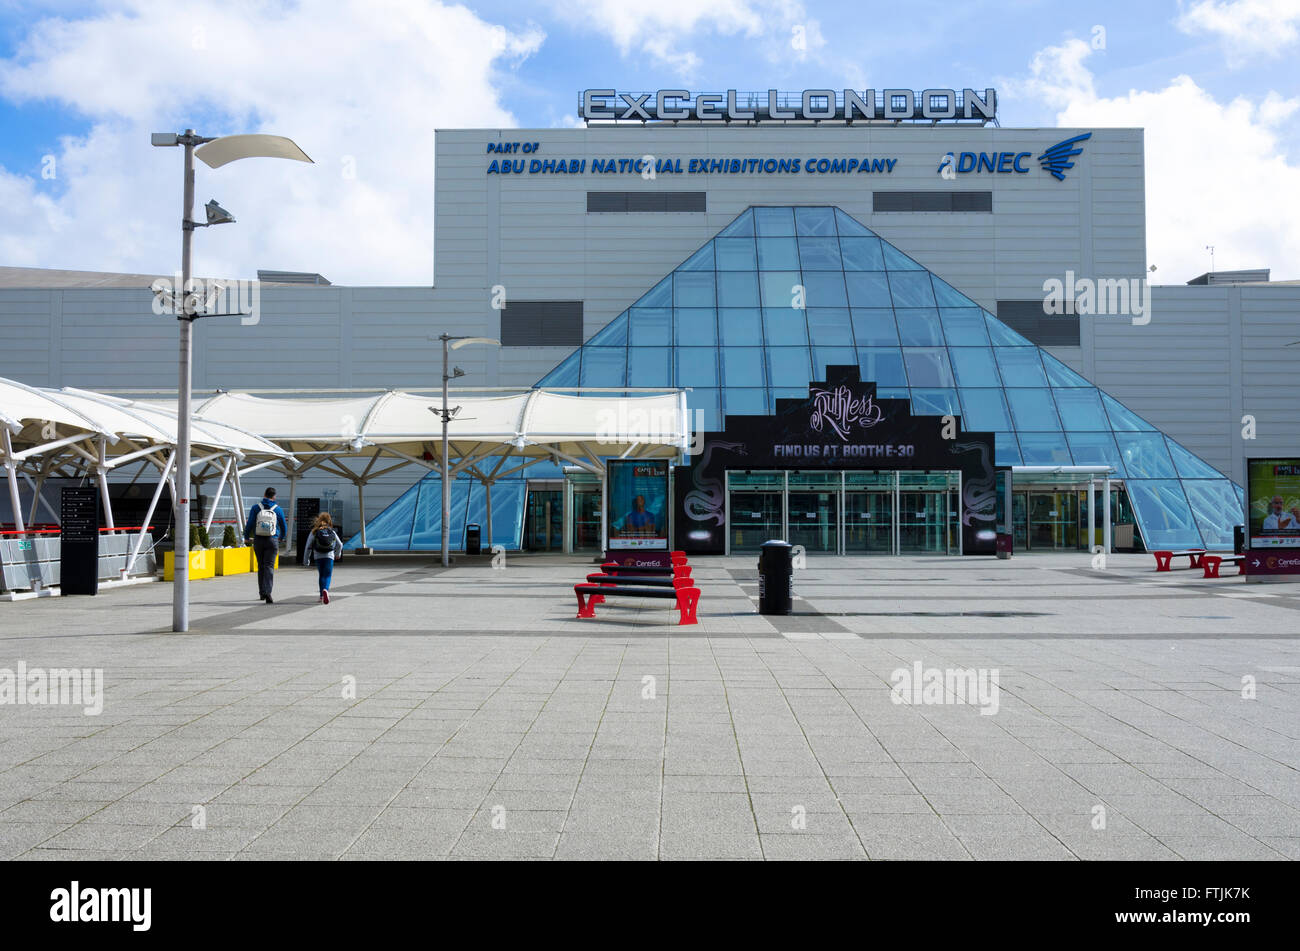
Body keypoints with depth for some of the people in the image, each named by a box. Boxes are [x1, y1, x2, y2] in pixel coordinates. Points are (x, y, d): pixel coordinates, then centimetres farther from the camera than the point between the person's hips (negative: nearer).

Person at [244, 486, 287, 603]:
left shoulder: (255, 508, 0)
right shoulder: (278, 509, 1)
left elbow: (249, 524, -2)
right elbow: (283, 526, 12)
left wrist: (246, 537, 16)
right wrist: (283, 536, 33)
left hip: (258, 541, 2)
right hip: (272, 541, -1)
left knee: (261, 566, 15)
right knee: (269, 566, -5)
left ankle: (262, 593, 22)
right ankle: (267, 592, -22)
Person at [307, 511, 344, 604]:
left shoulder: (314, 531, 2)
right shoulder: (332, 531, 6)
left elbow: (308, 545, 0)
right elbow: (340, 544, 11)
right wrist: (337, 554, 30)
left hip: (318, 556, 1)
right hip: (329, 556, -1)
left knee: (321, 575, 15)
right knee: (328, 575, -3)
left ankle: (322, 596, 13)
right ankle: (325, 589, -31)